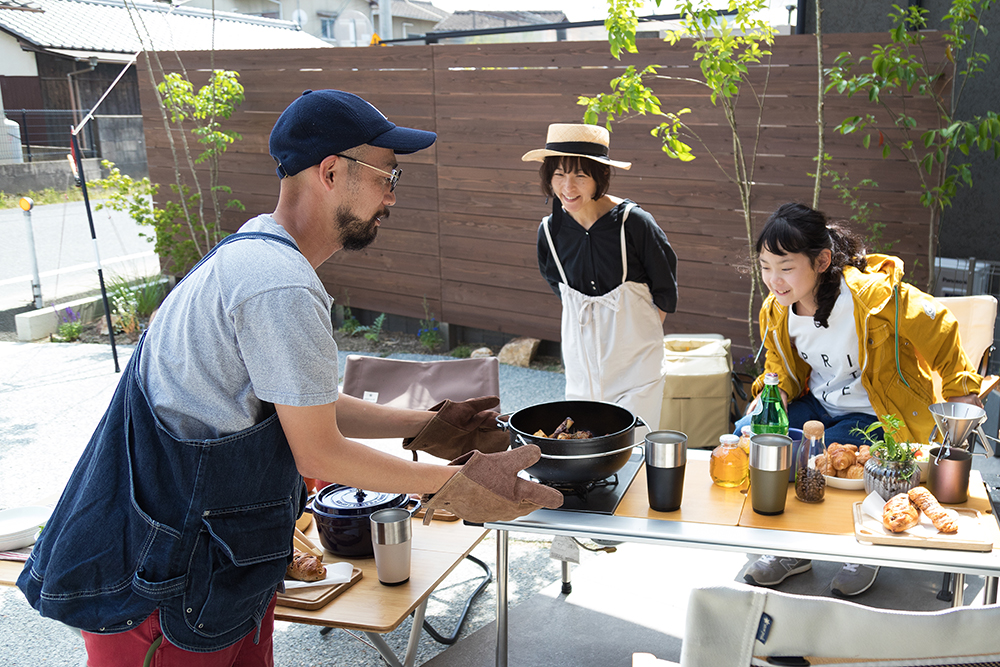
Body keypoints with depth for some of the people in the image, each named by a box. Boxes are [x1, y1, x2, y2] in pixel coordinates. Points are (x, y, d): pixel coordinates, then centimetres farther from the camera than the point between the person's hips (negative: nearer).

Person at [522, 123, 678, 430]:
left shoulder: (634, 223, -17)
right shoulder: (550, 230, -5)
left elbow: (665, 290, -3)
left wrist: (638, 331, 5)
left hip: (635, 361, -3)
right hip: (581, 361, 4)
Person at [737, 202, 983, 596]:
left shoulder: (871, 294, -25)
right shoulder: (775, 312, -5)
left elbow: (938, 333, -11)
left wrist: (958, 390, 0)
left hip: (881, 416, -6)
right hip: (819, 405, 7)